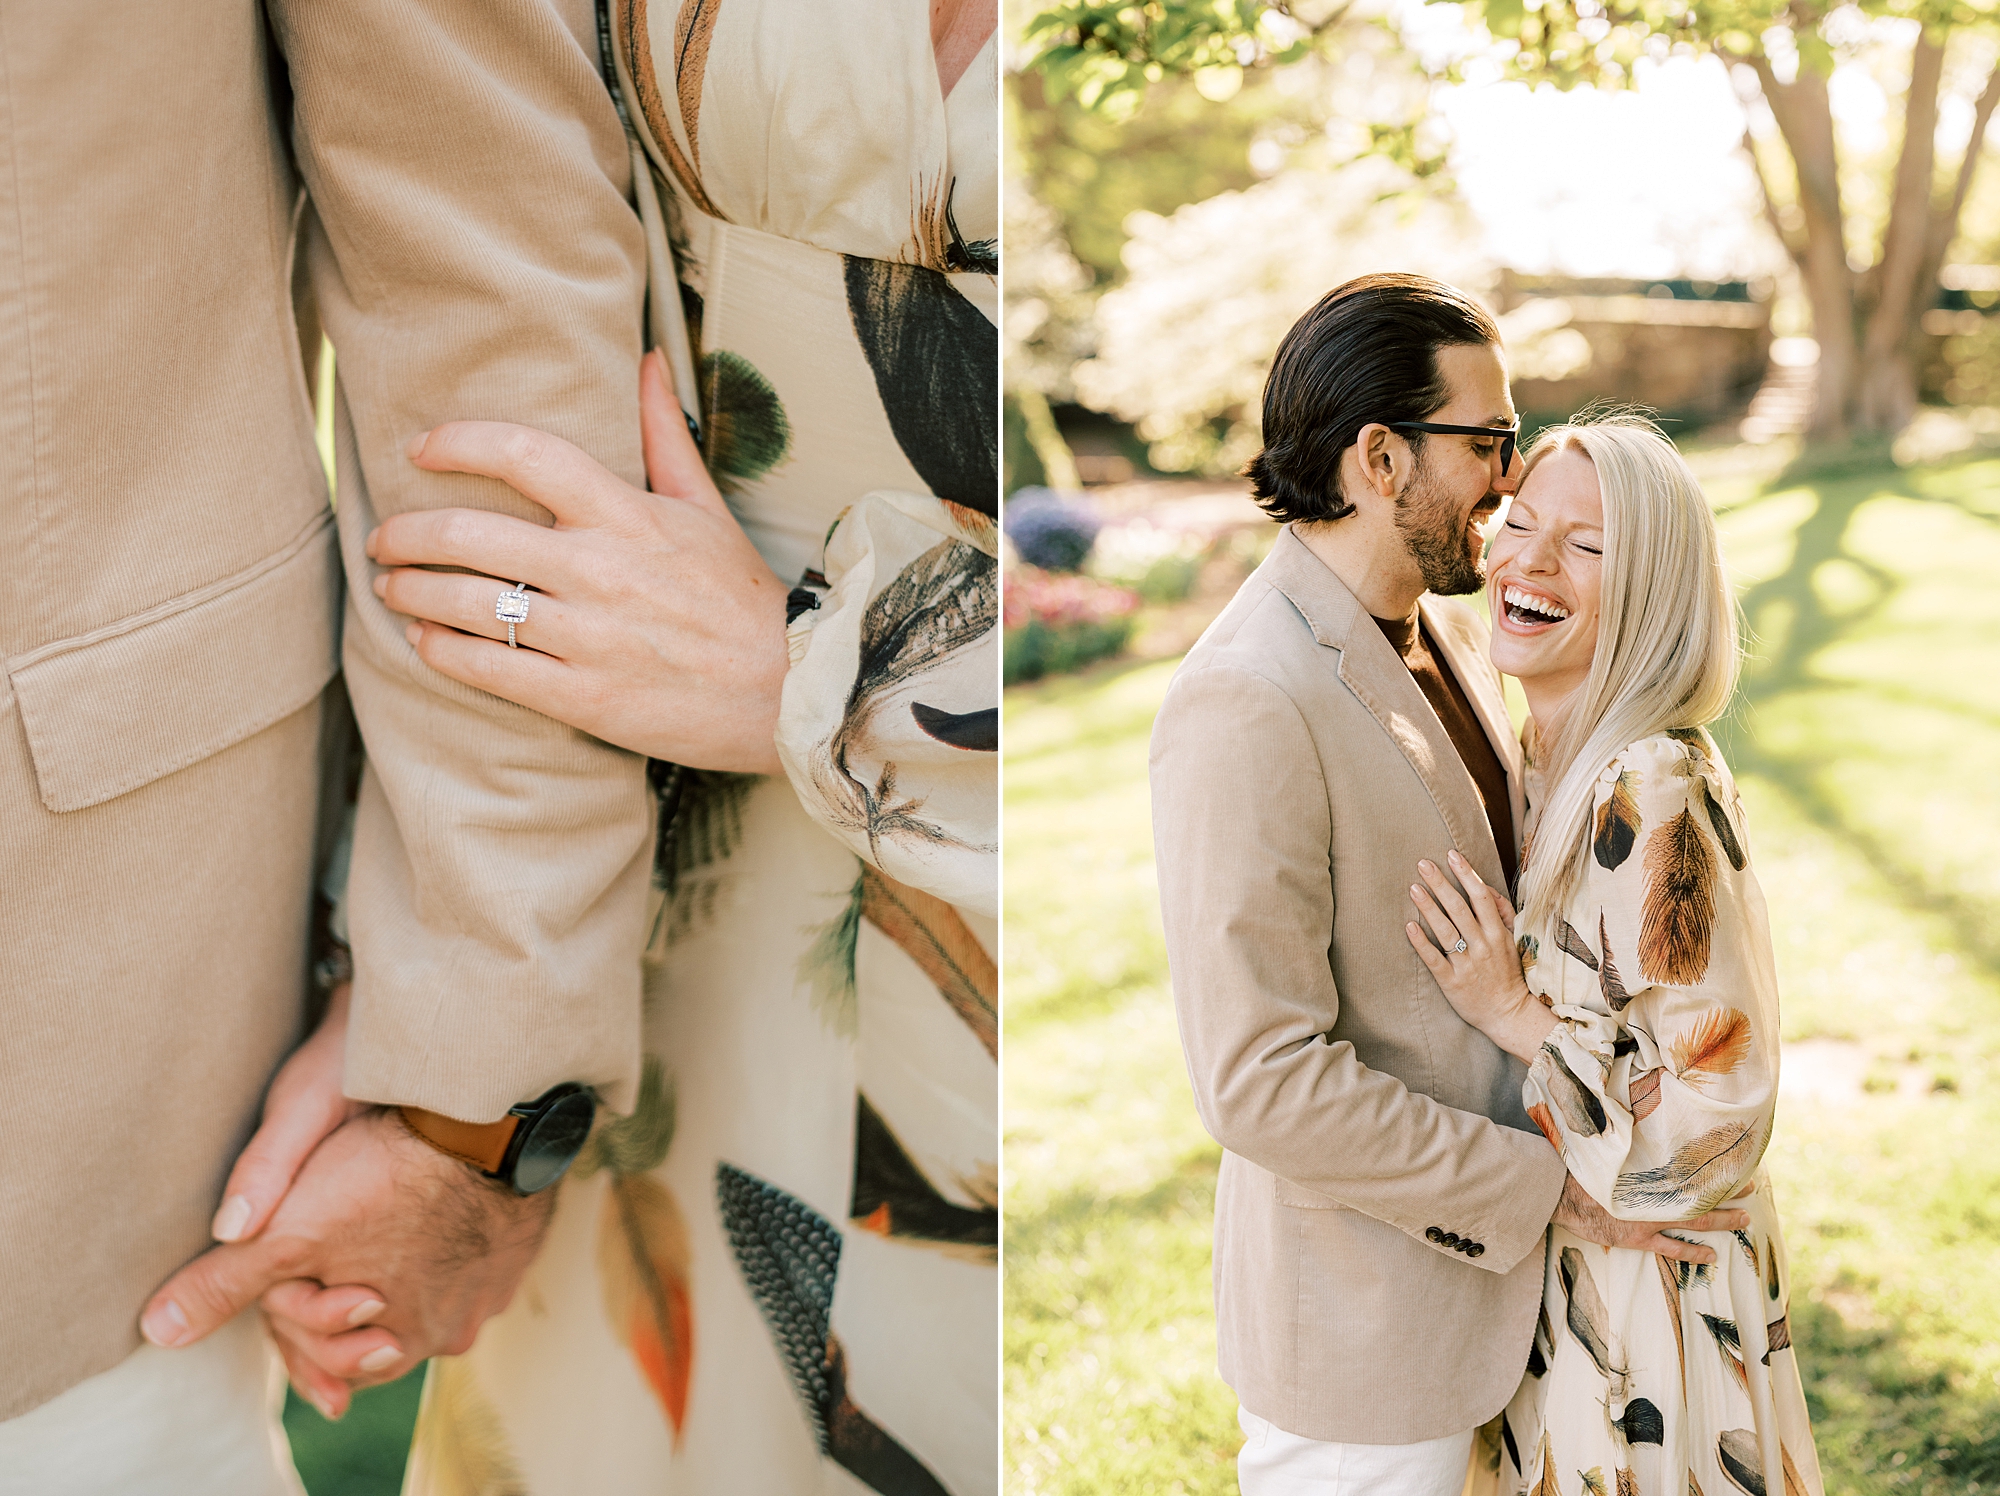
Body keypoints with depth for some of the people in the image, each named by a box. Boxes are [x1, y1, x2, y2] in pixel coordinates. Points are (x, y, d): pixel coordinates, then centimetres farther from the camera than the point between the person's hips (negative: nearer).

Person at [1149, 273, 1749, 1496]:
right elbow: (1263, 1084, -28)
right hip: (1359, 1304, -8)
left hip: (1466, 1245, 9)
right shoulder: (1246, 705, -28)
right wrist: (1554, 1188, -20)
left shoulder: (1447, 632, 3)